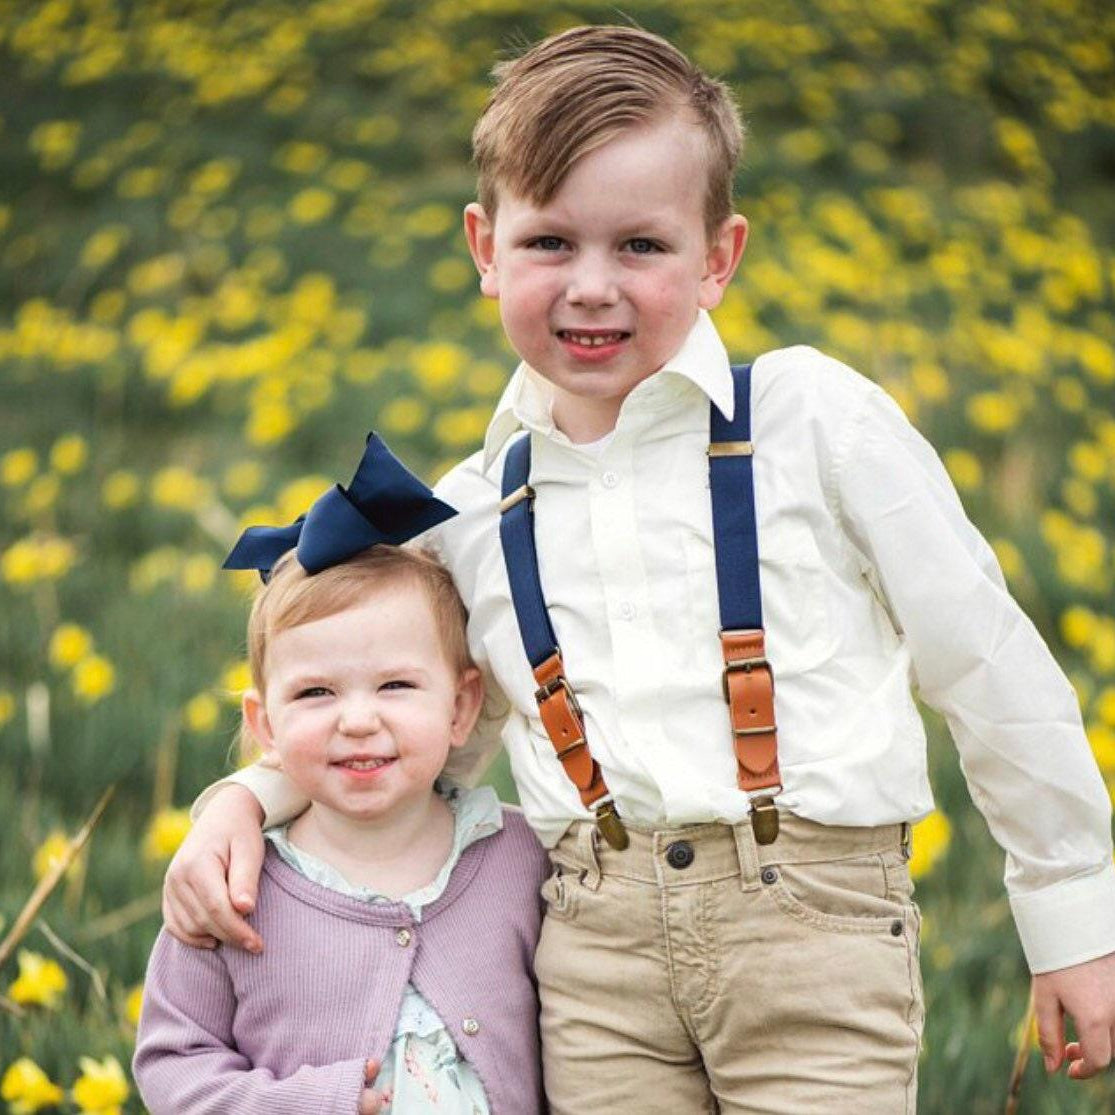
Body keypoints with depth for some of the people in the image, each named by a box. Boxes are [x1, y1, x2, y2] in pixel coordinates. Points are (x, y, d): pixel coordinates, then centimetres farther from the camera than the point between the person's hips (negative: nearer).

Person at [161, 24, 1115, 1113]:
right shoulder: (471, 513, 10)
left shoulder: (814, 418, -1)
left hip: (811, 915, -3)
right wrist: (246, 798, 6)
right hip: (598, 940, 3)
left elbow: (983, 664, 4)